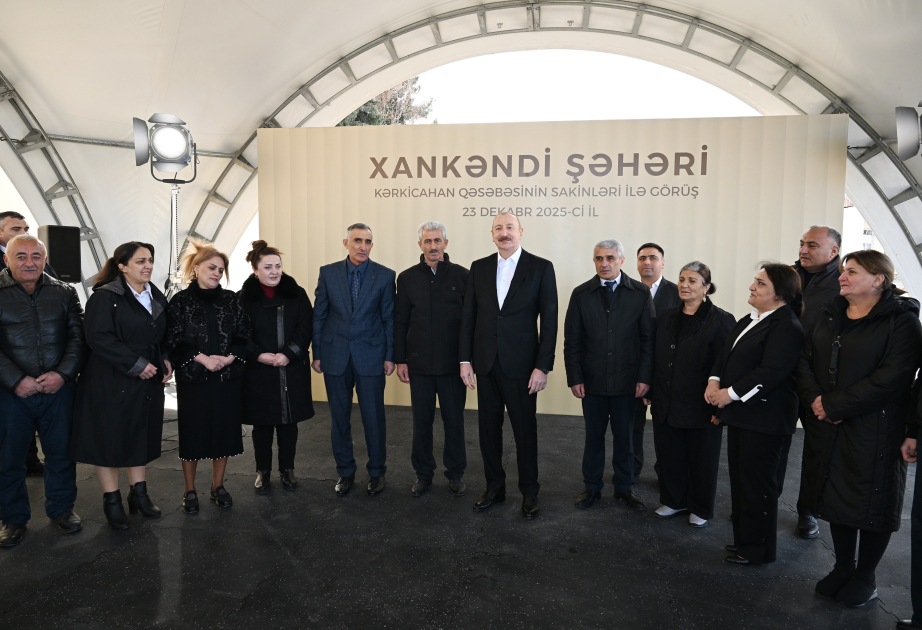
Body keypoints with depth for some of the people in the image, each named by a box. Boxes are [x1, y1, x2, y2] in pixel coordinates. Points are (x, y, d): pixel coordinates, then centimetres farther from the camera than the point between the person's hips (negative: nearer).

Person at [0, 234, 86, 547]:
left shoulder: (64, 293, 6)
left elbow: (78, 337, 1)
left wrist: (63, 373, -12)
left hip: (59, 389, 2)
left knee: (61, 452, 11)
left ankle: (61, 509, 29)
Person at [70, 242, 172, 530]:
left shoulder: (157, 298, 9)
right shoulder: (105, 296, -12)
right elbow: (98, 338, -20)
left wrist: (165, 360, 1)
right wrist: (136, 364, -21)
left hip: (147, 382, 6)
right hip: (110, 383, -6)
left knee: (141, 436, 13)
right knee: (109, 438, 4)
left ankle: (139, 493, 27)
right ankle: (112, 501, 18)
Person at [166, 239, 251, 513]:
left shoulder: (231, 300, 6)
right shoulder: (181, 301, -1)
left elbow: (244, 336, 4)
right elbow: (174, 340, -5)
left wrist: (229, 357, -12)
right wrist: (201, 358, -16)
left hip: (228, 377, 3)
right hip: (192, 377, -2)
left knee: (225, 429, 8)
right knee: (192, 431, 4)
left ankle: (218, 486, 24)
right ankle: (190, 491, 19)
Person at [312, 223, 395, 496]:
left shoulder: (385, 276, -1)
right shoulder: (328, 273, 3)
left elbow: (389, 318, 1)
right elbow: (318, 315, 5)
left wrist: (390, 356, -2)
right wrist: (316, 354, 2)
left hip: (370, 356, -1)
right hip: (335, 356, 2)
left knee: (374, 417, 4)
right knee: (339, 417, 10)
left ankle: (376, 472, 21)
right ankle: (345, 471, 25)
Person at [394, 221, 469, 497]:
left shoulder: (461, 275, 0)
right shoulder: (407, 278, 5)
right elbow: (400, 322, 6)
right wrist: (400, 360, 1)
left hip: (453, 363, -1)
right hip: (419, 364, 1)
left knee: (454, 422, 8)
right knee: (421, 422, 10)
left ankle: (455, 473, 24)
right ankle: (423, 473, 26)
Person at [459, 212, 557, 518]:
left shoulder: (541, 268, -3)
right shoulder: (479, 268, 7)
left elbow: (549, 321, -5)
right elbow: (468, 316, 7)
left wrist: (543, 366, -10)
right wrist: (465, 359, 2)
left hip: (521, 364, -3)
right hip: (486, 363, 3)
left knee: (525, 431, 7)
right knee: (488, 428, 12)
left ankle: (529, 492, 25)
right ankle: (494, 487, 29)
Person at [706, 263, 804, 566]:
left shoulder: (787, 327, -16)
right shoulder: (748, 321, 14)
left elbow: (772, 371, -24)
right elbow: (726, 355, 17)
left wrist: (730, 394, -20)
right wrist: (714, 381, -1)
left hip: (764, 420, -9)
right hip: (739, 415, 9)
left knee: (758, 485, 4)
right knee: (739, 481, 18)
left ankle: (757, 549, 20)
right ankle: (743, 539, 33)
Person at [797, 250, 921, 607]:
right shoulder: (830, 316, 10)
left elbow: (891, 377, -20)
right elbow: (805, 359, 7)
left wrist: (834, 405, -20)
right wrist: (814, 398, -10)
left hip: (874, 432, -6)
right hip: (827, 429, 6)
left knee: (871, 504, 7)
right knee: (835, 496, 14)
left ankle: (865, 578, 25)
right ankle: (843, 568, 32)